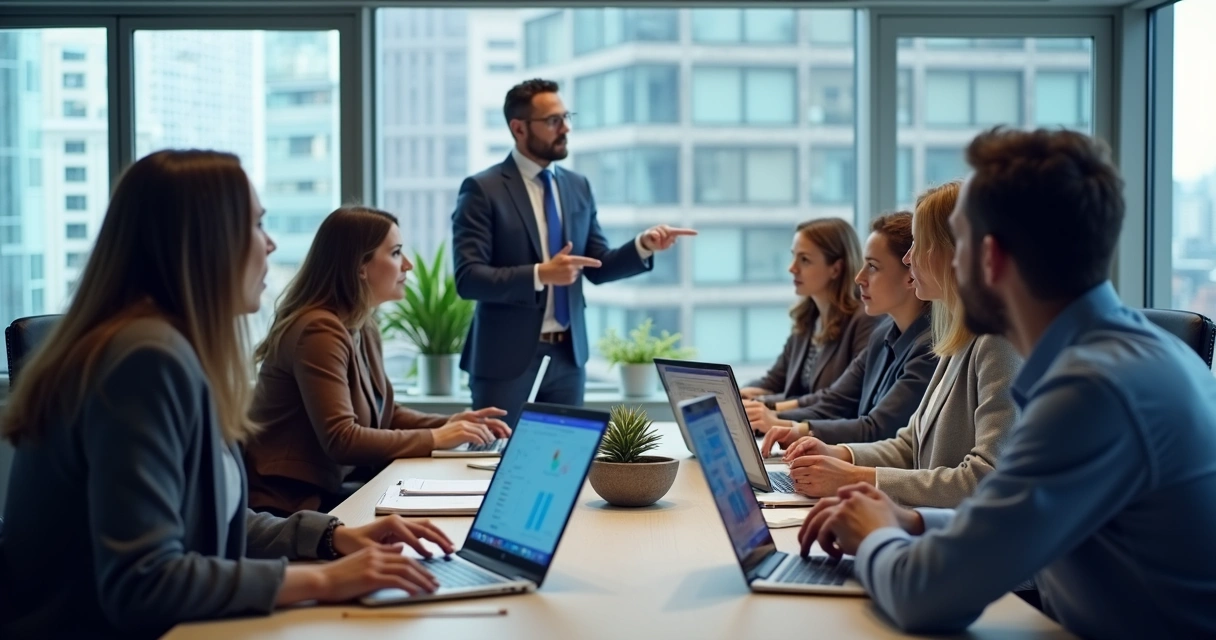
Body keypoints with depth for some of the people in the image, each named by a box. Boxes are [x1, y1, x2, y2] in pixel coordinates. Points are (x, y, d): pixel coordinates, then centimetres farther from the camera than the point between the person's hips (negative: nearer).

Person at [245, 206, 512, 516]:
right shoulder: (320, 331, -20)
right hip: (290, 501, -8)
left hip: (328, 485, 8)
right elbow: (341, 440, -25)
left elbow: (381, 413, 15)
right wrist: (435, 439, -19)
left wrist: (450, 424, -1)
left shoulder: (362, 327, 9)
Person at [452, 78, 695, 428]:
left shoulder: (578, 186, 10)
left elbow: (598, 267, 11)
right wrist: (540, 274, -28)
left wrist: (643, 246, -7)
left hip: (568, 354, 5)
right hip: (507, 357, -5)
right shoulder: (483, 189, -9)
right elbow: (468, 279, -17)